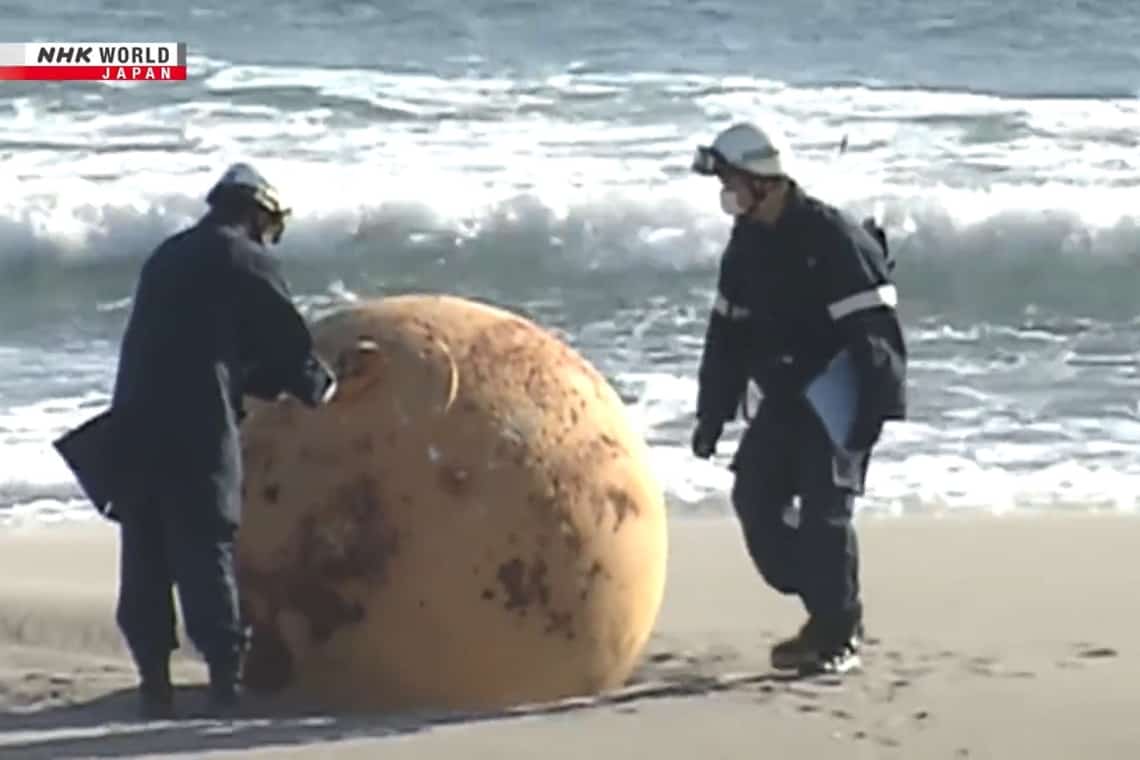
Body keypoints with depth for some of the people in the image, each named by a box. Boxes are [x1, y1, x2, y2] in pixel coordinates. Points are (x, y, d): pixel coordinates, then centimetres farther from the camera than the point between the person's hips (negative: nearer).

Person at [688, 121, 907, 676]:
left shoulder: (833, 239, -20)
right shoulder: (748, 242, 7)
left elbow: (874, 330, -22)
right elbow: (727, 332, 15)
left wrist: (876, 411, -26)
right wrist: (713, 412, 13)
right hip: (786, 396, 8)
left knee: (824, 508, -13)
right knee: (754, 496, 4)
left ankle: (840, 634, -1)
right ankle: (825, 611, 16)